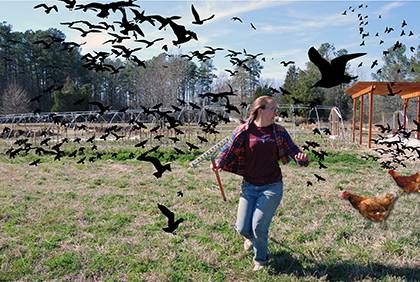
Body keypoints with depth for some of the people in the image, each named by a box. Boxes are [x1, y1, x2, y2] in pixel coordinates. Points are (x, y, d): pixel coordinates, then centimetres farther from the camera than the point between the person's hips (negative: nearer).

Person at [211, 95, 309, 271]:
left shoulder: (279, 131, -1)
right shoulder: (244, 131, -5)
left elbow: (294, 152, 0)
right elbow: (228, 149, -8)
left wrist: (302, 159, -23)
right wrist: (217, 163, -28)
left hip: (271, 187, -1)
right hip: (249, 186, 1)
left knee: (258, 226, -8)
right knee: (242, 228, 1)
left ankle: (261, 259, 25)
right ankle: (251, 237, 42)